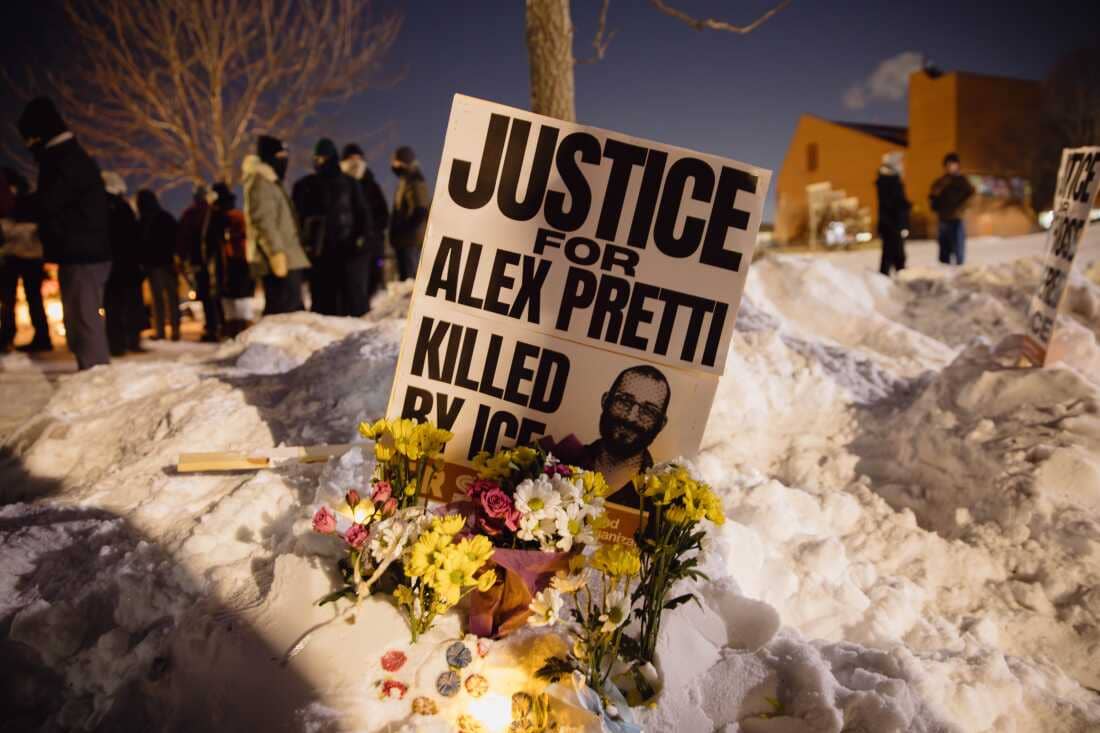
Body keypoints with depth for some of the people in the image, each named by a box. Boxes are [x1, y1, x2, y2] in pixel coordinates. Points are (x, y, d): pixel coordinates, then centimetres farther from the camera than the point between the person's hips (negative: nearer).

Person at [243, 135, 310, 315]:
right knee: (282, 312, -16)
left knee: (293, 310, 12)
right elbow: (263, 220, -18)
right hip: (278, 260, -11)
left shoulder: (271, 182, 26)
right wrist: (276, 252, -25)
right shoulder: (260, 181, -6)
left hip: (287, 259, 11)